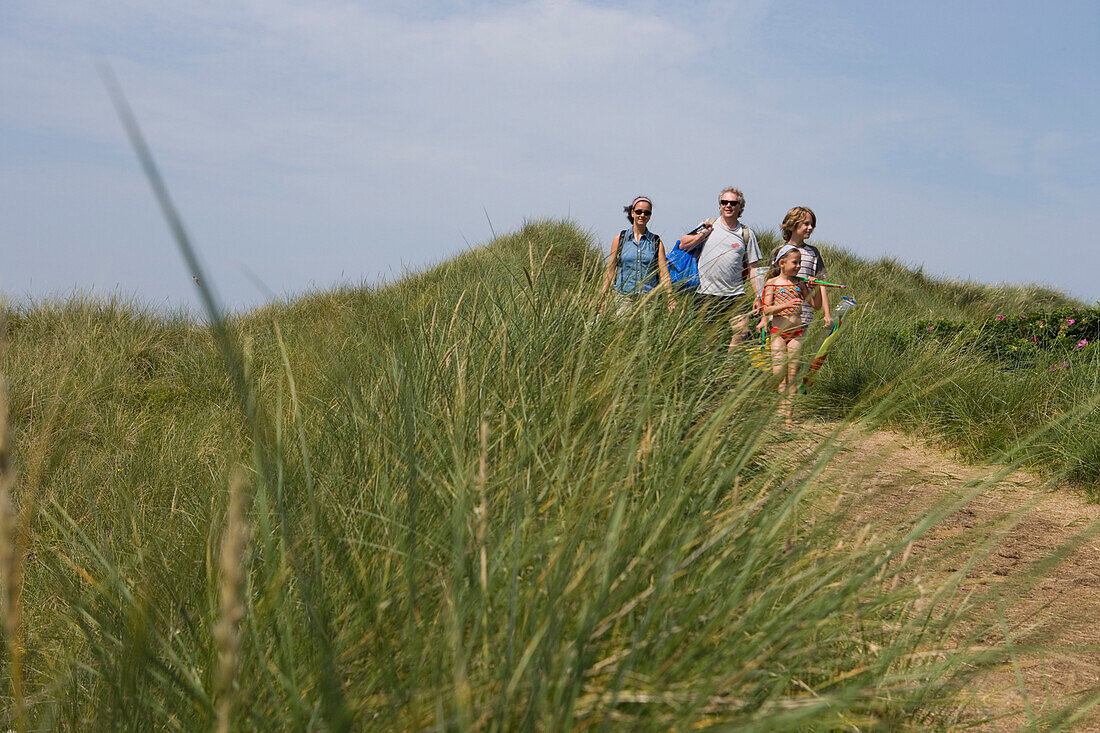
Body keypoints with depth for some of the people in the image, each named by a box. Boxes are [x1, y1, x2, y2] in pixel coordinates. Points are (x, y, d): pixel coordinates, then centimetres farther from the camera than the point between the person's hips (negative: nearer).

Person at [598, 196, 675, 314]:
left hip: (649, 297, 0)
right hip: (624, 296, 0)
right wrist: (603, 297, 3)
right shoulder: (620, 239, 9)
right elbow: (610, 270, 9)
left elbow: (664, 272, 1)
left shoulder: (656, 242, 9)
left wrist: (671, 299, -10)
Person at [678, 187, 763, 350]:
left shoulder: (746, 234, 10)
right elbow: (683, 245, 6)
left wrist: (757, 296, 4)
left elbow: (753, 268, 10)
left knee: (740, 335, -12)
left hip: (736, 295, 0)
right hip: (707, 294, 0)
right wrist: (704, 233, -3)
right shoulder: (708, 225, 9)